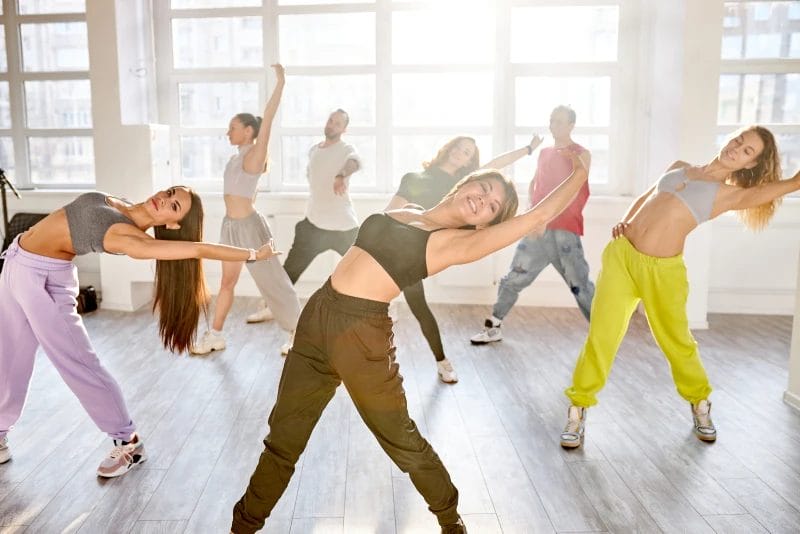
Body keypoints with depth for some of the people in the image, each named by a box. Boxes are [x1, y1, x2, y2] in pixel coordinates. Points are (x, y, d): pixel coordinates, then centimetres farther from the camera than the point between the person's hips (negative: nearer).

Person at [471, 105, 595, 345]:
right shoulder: (544, 153, 17)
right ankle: (493, 328, 16)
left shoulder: (581, 154, -1)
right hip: (537, 230, 5)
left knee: (579, 285, -7)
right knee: (513, 278, 6)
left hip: (564, 231, -5)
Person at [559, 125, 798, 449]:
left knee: (677, 340, 12)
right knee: (601, 336, -2)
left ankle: (700, 403, 39)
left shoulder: (728, 194, 2)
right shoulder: (679, 167, 15)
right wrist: (624, 221, 10)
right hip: (621, 254, 2)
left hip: (663, 271, -2)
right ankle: (578, 410, 11)